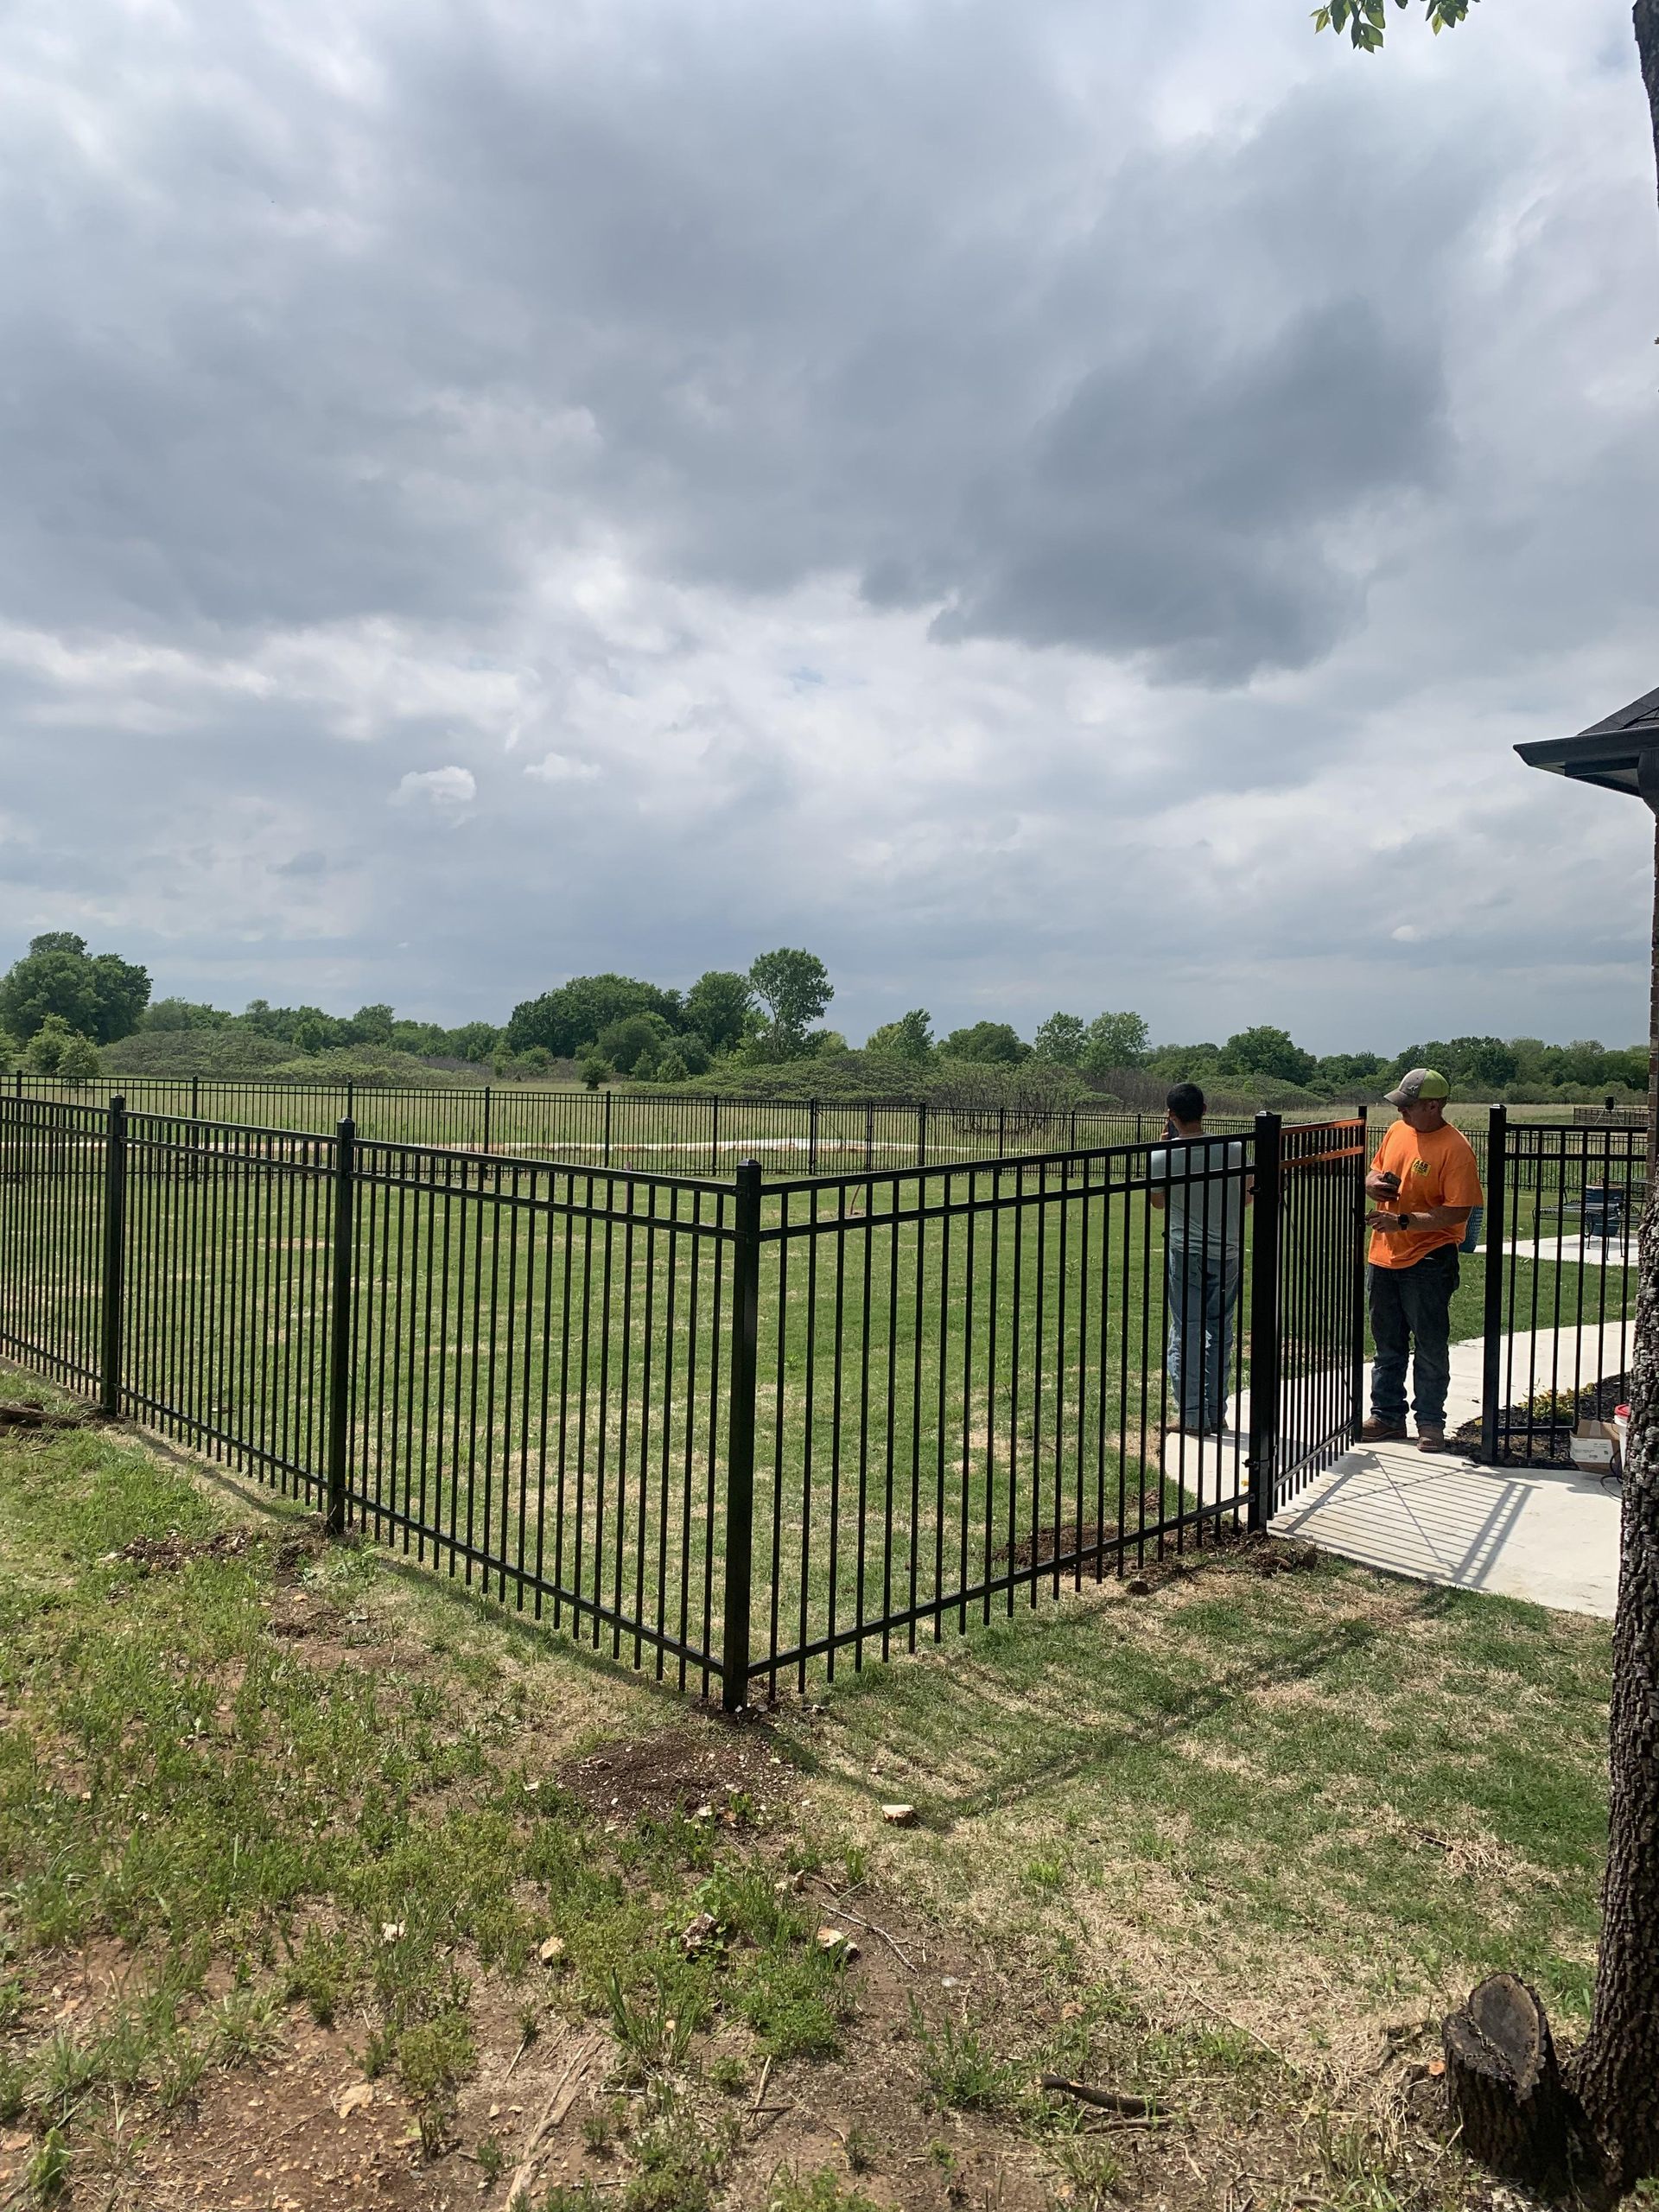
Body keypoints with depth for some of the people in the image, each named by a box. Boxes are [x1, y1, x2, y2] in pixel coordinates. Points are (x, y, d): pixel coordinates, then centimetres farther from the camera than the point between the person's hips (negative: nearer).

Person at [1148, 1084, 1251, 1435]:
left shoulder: (1161, 1158, -12)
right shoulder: (1234, 1150, -6)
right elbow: (1247, 1196, 9)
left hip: (1185, 1252, -3)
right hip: (1228, 1253, 3)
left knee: (1186, 1334, 5)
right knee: (1219, 1332, 14)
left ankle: (1193, 1417, 7)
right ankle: (1216, 1413, 20)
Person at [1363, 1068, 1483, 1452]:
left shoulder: (1454, 1148, -16)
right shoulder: (1397, 1131, 6)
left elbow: (1458, 1211, -20)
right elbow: (1375, 1172, 21)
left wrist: (1402, 1222, -24)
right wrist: (1374, 1184, -3)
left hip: (1427, 1262, -7)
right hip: (1383, 1258, 7)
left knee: (1429, 1347, 5)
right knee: (1387, 1344, 15)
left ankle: (1430, 1422, 17)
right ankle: (1387, 1414, 27)